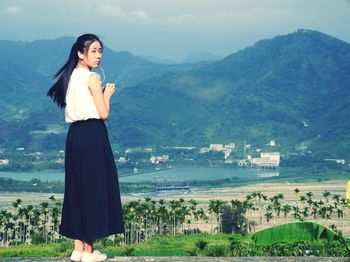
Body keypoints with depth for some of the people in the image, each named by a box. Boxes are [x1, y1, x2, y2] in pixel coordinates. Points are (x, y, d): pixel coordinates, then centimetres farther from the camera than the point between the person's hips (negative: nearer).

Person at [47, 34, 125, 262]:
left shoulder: (70, 76, 14)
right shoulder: (92, 78, -10)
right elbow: (104, 114, -12)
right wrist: (107, 95, 4)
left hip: (75, 135, 8)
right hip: (93, 135, -8)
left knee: (77, 187, 12)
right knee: (95, 187, -1)